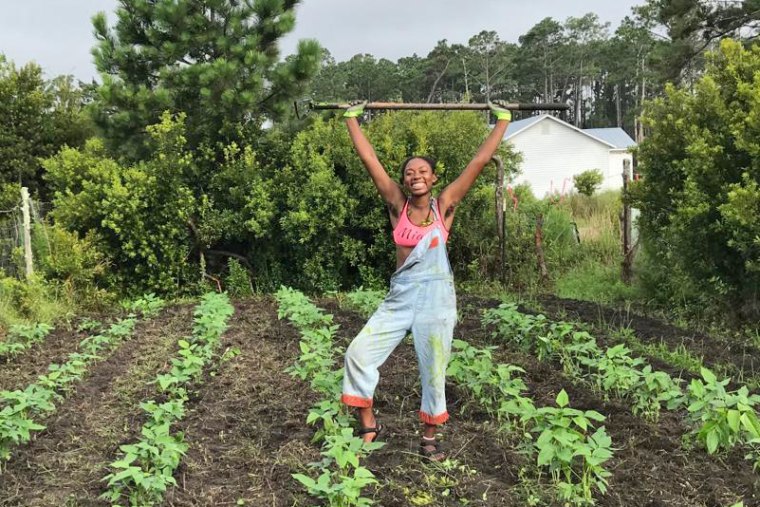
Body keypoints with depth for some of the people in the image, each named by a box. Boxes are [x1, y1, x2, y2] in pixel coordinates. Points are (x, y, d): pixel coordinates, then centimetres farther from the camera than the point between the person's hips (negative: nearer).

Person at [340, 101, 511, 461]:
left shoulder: (444, 206, -1)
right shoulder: (397, 205, 3)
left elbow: (479, 162, -1)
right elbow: (369, 159, 3)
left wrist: (503, 121, 2)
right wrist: (352, 118, 5)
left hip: (436, 297, -2)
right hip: (400, 296, 2)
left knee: (433, 371, 3)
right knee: (359, 352, -6)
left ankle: (429, 439, 22)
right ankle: (368, 426, 12)